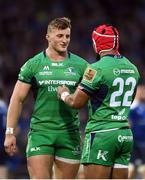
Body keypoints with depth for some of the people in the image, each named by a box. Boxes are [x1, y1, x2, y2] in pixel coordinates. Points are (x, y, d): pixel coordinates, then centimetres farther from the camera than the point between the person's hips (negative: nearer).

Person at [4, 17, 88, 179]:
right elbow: (17, 99, 4)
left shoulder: (80, 65, 6)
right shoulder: (33, 65, 3)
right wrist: (10, 132, -1)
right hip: (40, 131, -2)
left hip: (69, 133, 2)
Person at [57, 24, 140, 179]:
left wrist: (64, 94, 10)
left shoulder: (98, 69, -12)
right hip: (125, 135, 7)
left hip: (101, 134, -7)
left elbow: (76, 102, -11)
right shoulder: (132, 69, 11)